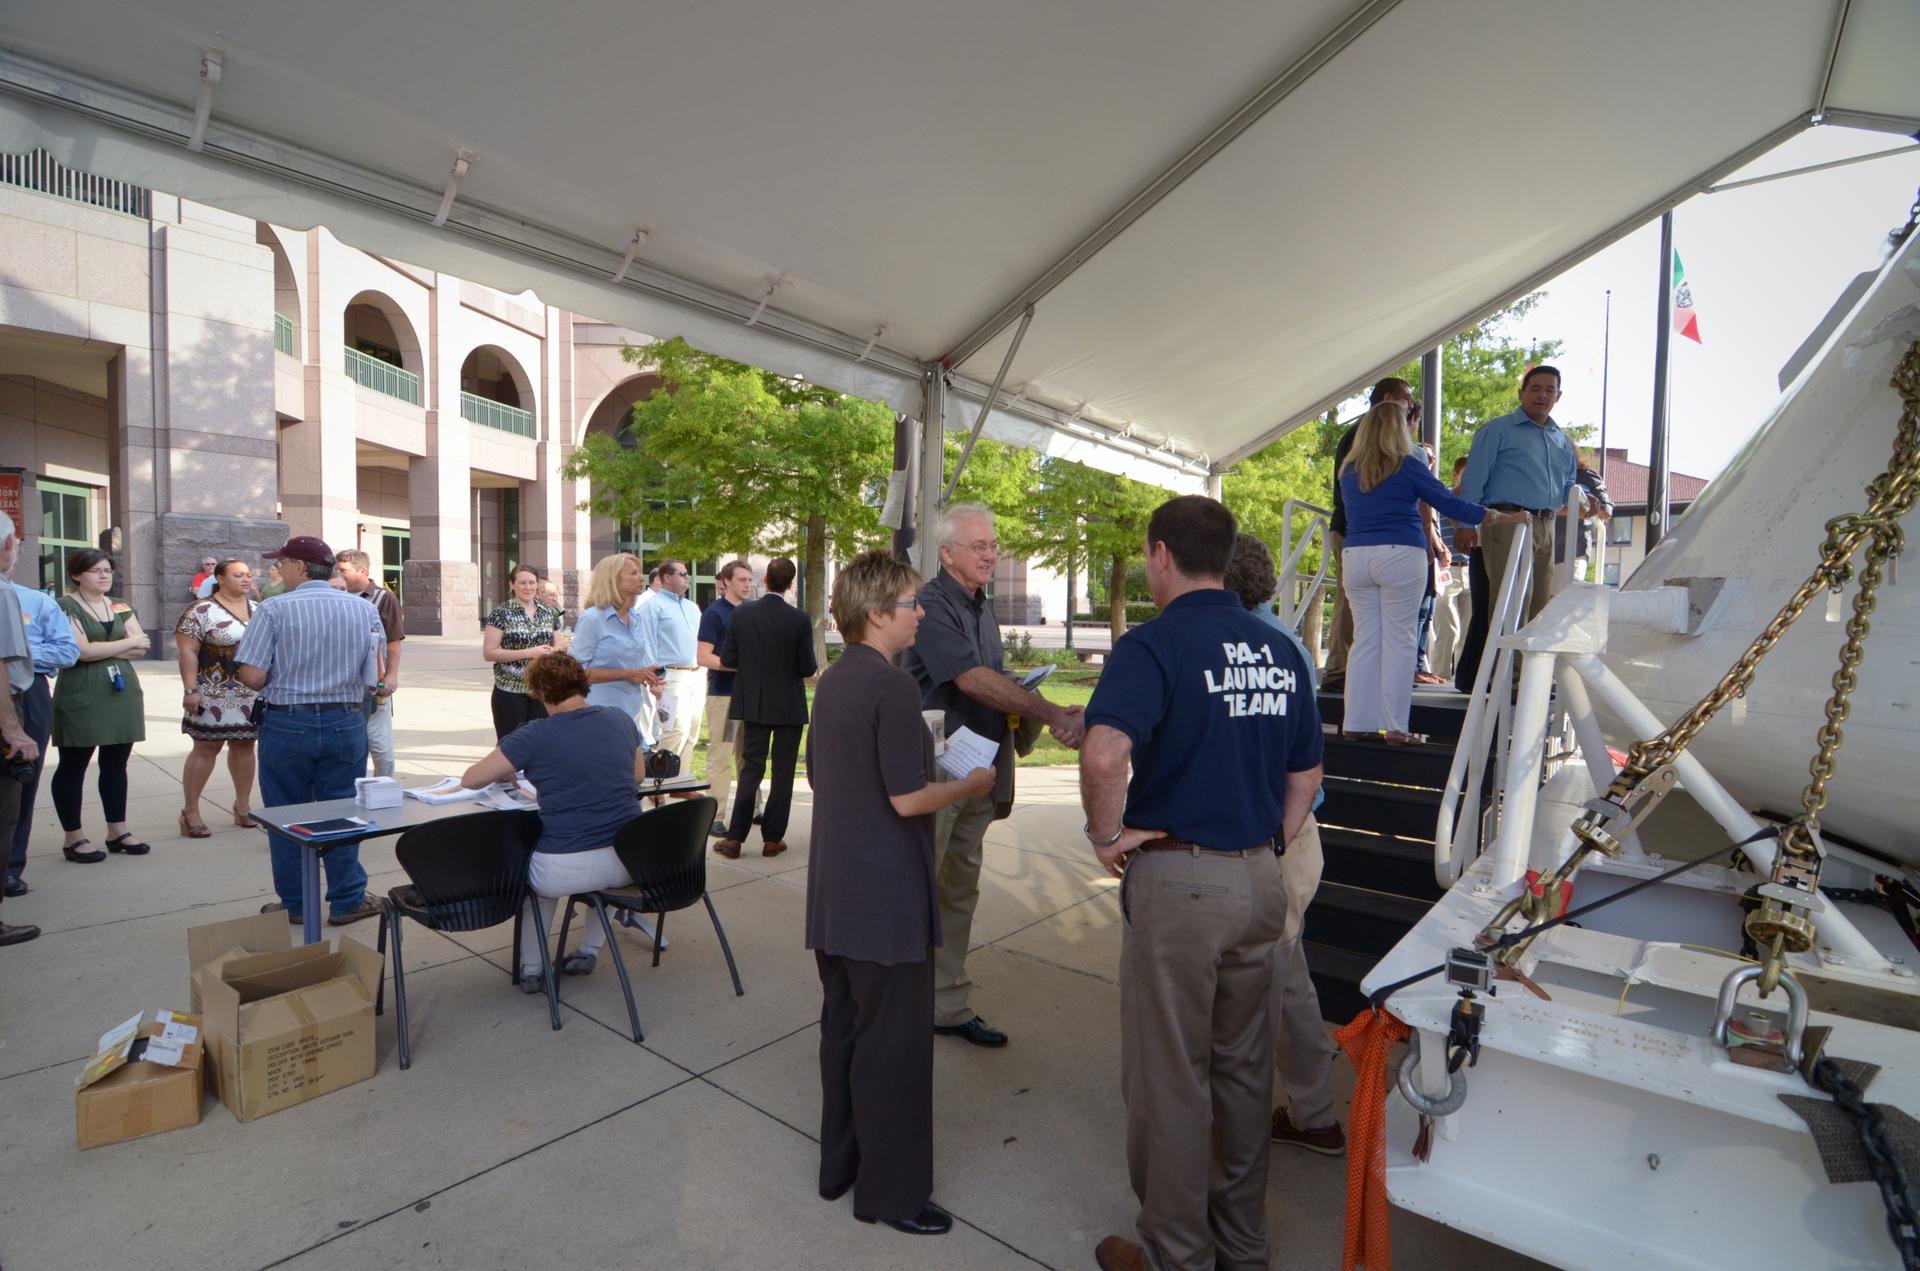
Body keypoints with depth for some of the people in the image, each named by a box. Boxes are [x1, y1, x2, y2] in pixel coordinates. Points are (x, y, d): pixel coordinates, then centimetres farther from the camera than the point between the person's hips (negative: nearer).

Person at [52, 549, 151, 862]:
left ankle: (117, 831, 17)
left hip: (123, 691, 5)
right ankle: (73, 838, 12)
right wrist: (128, 642, -5)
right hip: (81, 697, -5)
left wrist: (101, 649, -9)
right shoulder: (65, 607, -4)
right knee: (73, 765, 4)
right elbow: (82, 650, -15)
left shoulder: (121, 607, 13)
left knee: (116, 764, 9)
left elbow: (141, 647, 4)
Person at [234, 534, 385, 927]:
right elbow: (375, 675, 2)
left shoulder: (274, 609, -9)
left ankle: (295, 905, 23)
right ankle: (347, 901, 17)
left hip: (287, 724, -2)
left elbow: (252, 677, -13)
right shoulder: (365, 610, -1)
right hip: (347, 722, 2)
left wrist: (283, 677, 8)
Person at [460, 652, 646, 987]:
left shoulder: (535, 735, -9)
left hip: (564, 870, -3)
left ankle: (531, 968, 37)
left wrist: (505, 774, 20)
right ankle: (589, 951, 41)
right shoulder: (621, 719, 2)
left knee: (529, 863, 34)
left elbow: (470, 779, 1)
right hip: (629, 863, 3)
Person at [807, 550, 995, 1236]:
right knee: (894, 1040, 6)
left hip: (834, 891, 9)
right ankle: (890, 1189, 22)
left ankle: (840, 1163, 36)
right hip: (886, 895, -9)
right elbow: (908, 798, -22)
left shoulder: (832, 681, 7)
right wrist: (970, 785, -6)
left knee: (843, 1025, 20)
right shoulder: (892, 686, -20)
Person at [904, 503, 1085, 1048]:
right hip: (934, 772, -9)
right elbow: (970, 679, -23)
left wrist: (1022, 717, 1)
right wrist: (1052, 714, -24)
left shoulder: (982, 609, 15)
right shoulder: (932, 605, -13)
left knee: (960, 895, 16)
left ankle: (948, 1007, 29)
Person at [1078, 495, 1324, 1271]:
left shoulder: (1154, 646, -16)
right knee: (1243, 1069, 22)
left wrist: (1107, 835, -17)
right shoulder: (1281, 652, 6)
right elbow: (1305, 777, 13)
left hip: (1176, 880, -7)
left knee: (1169, 1080, 11)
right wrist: (1265, 845, 17)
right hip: (1260, 880, 7)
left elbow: (1104, 753, -33)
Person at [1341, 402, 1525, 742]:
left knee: (1364, 640, 7)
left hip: (1355, 557, 4)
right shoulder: (1407, 466, -1)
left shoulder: (1348, 470, 13)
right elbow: (1450, 504, 0)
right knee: (1399, 640, 1)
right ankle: (1395, 727, 3)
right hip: (1400, 557, -4)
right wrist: (1503, 518, 11)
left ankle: (1356, 723, 7)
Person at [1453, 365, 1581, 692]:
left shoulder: (1563, 443, 24)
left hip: (1546, 530, 7)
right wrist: (1466, 523, -15)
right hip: (1506, 525, -7)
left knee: (1540, 606, 8)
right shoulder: (1498, 430, 4)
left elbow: (1568, 488, 27)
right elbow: (1473, 479, -4)